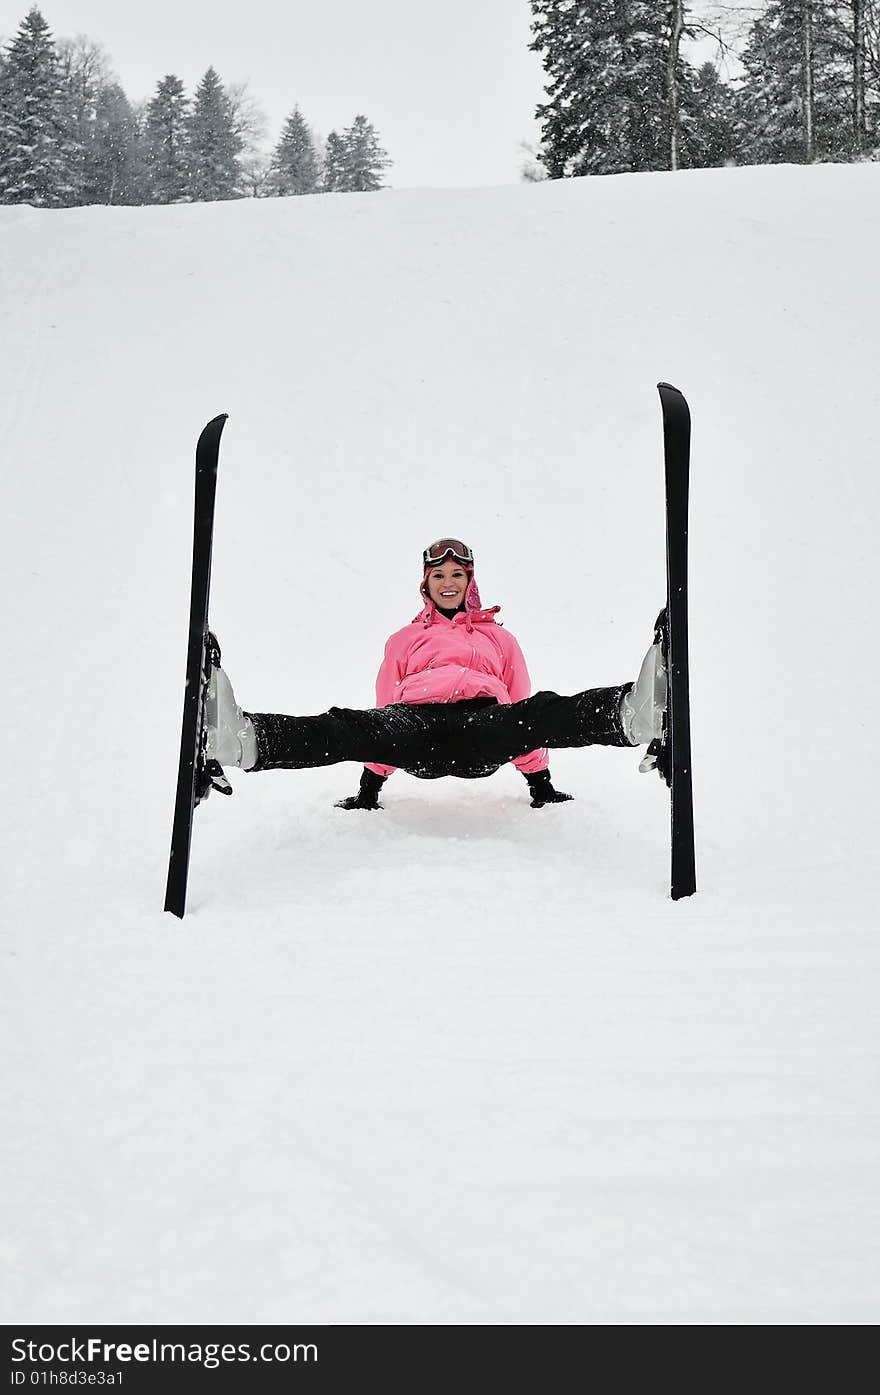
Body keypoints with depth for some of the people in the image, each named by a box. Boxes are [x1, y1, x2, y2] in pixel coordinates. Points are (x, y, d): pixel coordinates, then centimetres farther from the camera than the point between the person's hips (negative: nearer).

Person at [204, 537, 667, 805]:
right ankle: (244, 739, -62)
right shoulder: (404, 640, 35)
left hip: (483, 723, 0)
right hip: (416, 728, 1)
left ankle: (630, 713, -68)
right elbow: (387, 708, 31)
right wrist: (369, 788, 24)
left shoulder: (498, 638, 34)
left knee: (540, 713, -37)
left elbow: (521, 707, 29)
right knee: (352, 727, -34)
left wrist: (540, 783, 23)